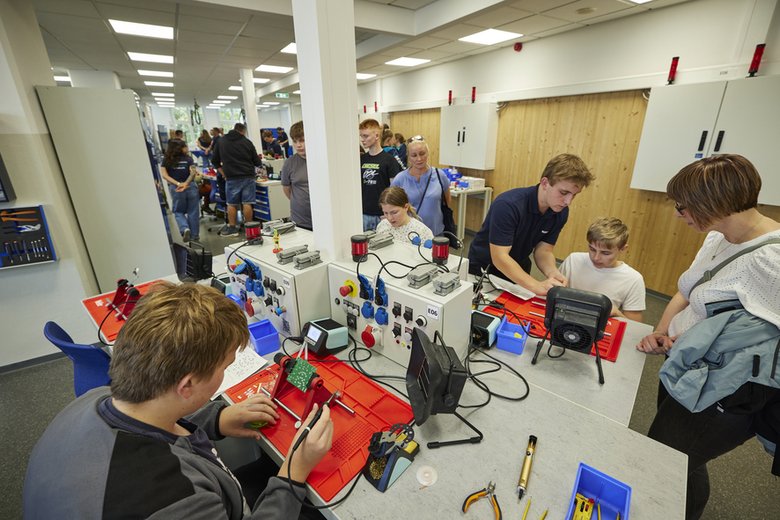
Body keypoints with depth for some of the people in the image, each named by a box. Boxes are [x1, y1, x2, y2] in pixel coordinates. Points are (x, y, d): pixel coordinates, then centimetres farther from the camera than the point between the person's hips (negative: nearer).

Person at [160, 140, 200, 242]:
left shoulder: (166, 160, 7)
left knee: (178, 212, 16)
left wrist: (178, 184, -11)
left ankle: (185, 229, -8)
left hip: (175, 189, 1)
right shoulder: (188, 159, 3)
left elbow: (164, 175, -5)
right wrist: (186, 183, -18)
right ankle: (195, 235, 14)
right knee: (193, 212, 9)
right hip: (191, 187, 0)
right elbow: (193, 172, -13)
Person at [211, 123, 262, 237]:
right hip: (247, 176, -1)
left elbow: (214, 160, 12)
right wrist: (259, 162, 24)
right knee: (247, 203, 0)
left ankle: (232, 228, 9)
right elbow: (257, 162, 3)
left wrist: (223, 173, 17)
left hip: (231, 178, 1)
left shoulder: (221, 141, 9)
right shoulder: (247, 142, 2)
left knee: (231, 204, 7)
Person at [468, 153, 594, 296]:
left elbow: (543, 250, -4)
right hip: (484, 269, -5)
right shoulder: (508, 205, -28)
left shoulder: (561, 212, -6)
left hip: (517, 272, 5)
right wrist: (537, 286, -38)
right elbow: (499, 257, -30)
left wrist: (553, 272, -25)